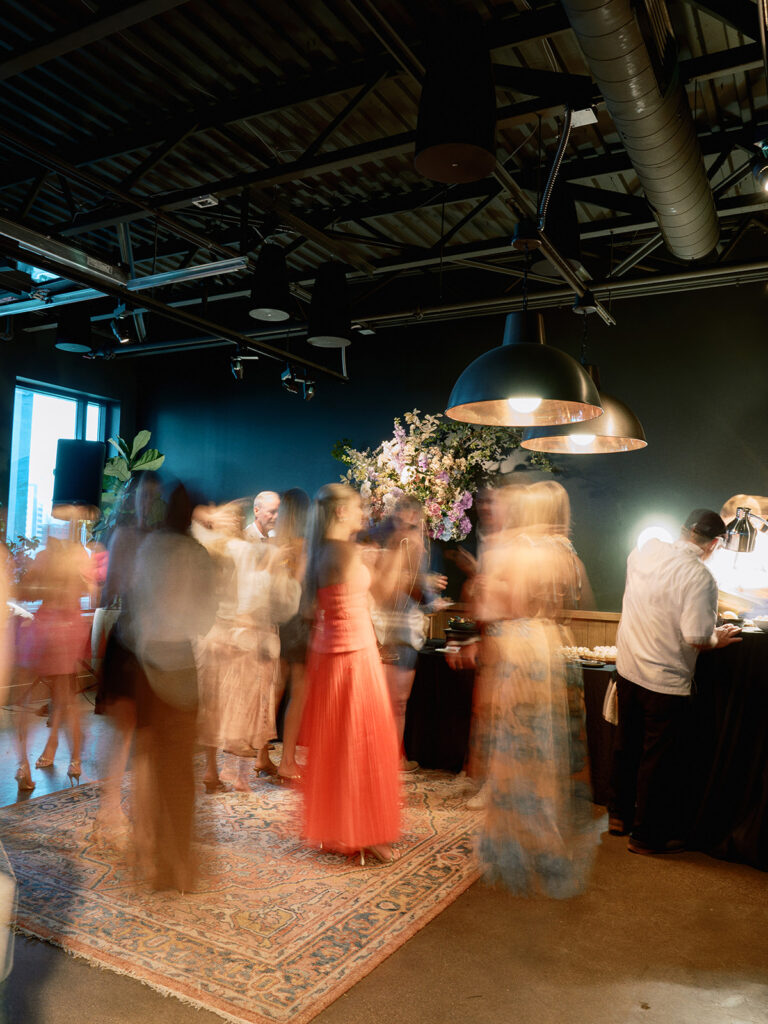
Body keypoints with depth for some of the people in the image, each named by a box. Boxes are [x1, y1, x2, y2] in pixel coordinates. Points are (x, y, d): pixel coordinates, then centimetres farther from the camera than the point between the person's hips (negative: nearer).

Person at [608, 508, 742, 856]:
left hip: (627, 667, 7)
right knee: (658, 759, 9)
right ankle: (648, 835, 23)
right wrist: (717, 640, -3)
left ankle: (619, 814, 38)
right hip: (665, 680, -6)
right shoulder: (699, 576, -21)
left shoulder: (643, 551, -2)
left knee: (627, 745, 21)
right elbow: (696, 638, -24)